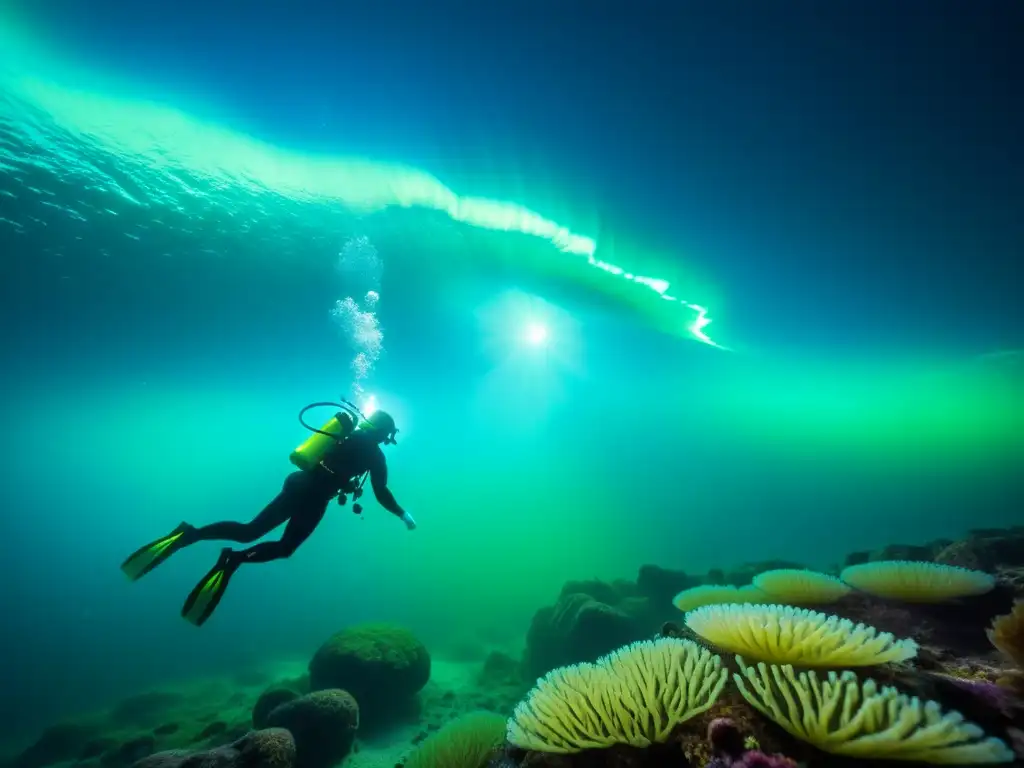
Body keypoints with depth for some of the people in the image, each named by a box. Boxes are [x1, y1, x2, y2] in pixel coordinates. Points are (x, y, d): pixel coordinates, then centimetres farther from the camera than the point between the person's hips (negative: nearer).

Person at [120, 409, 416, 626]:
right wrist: (403, 515, 9)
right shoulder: (375, 453, -1)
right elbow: (382, 494, -3)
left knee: (248, 531, 11)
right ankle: (234, 559, -13)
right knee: (284, 548, 8)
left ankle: (190, 533, -4)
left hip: (300, 484, 6)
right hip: (315, 498, -6)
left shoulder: (345, 434, 18)